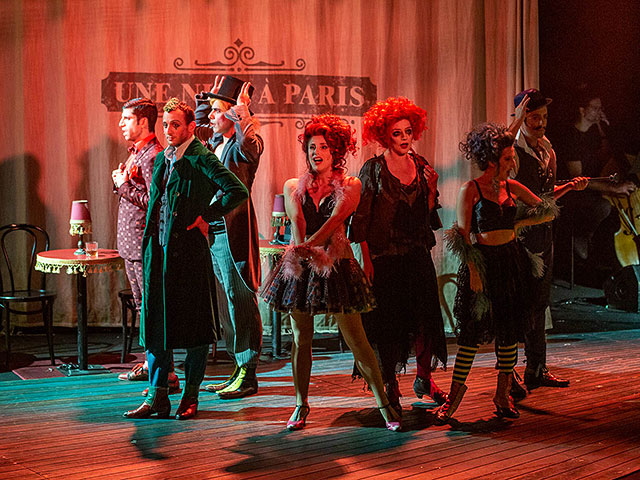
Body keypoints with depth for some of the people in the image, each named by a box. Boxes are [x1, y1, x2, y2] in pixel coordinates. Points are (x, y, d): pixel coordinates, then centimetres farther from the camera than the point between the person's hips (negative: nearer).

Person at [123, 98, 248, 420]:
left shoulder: (201, 159, -9)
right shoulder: (161, 159, 15)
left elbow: (238, 191, -19)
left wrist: (207, 217, -11)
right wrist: (148, 247, 15)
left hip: (189, 250, -7)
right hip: (158, 251, 7)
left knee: (193, 324, 2)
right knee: (156, 322, 8)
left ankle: (190, 396, 13)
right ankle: (157, 397, 16)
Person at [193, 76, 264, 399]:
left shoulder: (245, 144, -9)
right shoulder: (213, 141, 14)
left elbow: (249, 144, -34)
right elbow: (191, 137, 33)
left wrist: (242, 108, -21)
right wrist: (201, 107, 20)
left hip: (233, 234, -9)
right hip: (211, 233, 9)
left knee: (240, 301, -2)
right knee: (225, 304, 14)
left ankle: (248, 375, 7)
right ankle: (238, 369, 24)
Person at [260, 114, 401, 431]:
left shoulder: (350, 186, 5)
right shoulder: (293, 187, 12)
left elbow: (335, 220, -12)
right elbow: (297, 221, -6)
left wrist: (306, 246, -27)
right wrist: (308, 252, -25)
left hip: (337, 265, -2)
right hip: (300, 268, 2)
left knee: (356, 340, -4)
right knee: (300, 339, 6)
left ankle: (384, 405, 4)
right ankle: (301, 404, 21)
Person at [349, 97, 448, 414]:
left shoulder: (420, 165, 8)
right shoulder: (373, 169, -5)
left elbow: (428, 214, 12)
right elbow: (361, 218, -7)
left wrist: (432, 188, -6)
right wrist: (366, 259, -13)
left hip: (418, 254, 4)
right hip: (384, 256, -4)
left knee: (426, 317, 4)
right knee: (388, 321, 1)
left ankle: (424, 379, 22)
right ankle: (390, 386, 14)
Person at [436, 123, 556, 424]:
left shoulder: (512, 187, 7)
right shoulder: (470, 190, -6)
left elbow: (547, 212, 11)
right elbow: (463, 235, -9)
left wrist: (517, 224, 4)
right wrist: (473, 271, -14)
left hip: (512, 261, 5)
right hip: (483, 261, -5)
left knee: (510, 329, 6)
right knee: (472, 330, -4)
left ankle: (503, 394, 17)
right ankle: (455, 393, 6)